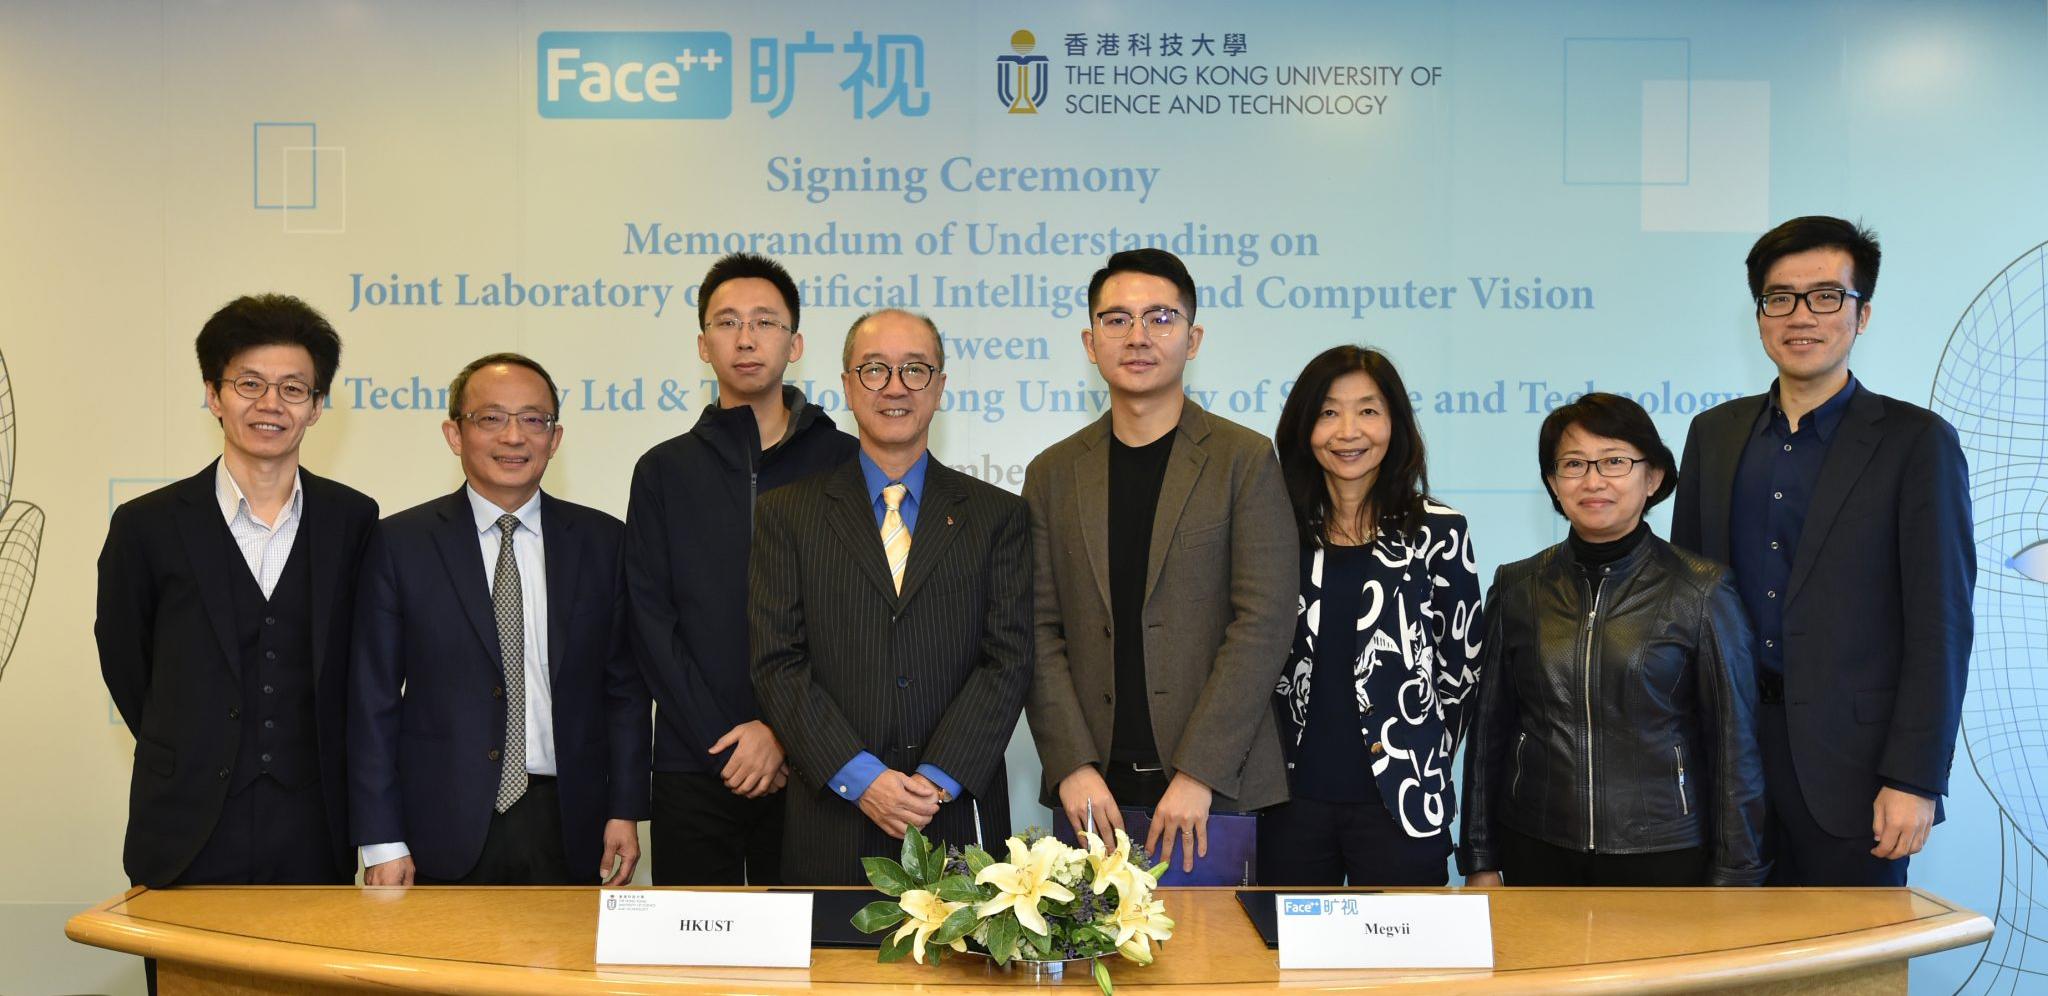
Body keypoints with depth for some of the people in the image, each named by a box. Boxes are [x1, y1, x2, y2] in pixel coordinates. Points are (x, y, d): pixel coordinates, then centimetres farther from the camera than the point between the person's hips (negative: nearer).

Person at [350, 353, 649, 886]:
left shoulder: (602, 541, 5)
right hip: (445, 832, -1)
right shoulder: (399, 543, 0)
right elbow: (372, 701, -1)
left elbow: (625, 687, 8)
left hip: (566, 828, 2)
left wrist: (625, 811, 2)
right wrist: (382, 842, -5)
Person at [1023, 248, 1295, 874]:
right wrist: (1073, 766, -6)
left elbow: (1263, 623, -7)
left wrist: (1198, 774, -13)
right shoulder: (1053, 473, 10)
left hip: (1215, 793, -2)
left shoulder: (1245, 460, 1)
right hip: (1092, 791, 2)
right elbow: (1042, 634, 6)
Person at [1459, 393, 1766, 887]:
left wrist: (1735, 876, -4)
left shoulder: (1700, 591, -4)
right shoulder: (1517, 587, 3)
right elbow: (1490, 732, 6)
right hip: (1536, 854, 2)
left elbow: (1734, 741, -2)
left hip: (1666, 857, -2)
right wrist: (1481, 863, 6)